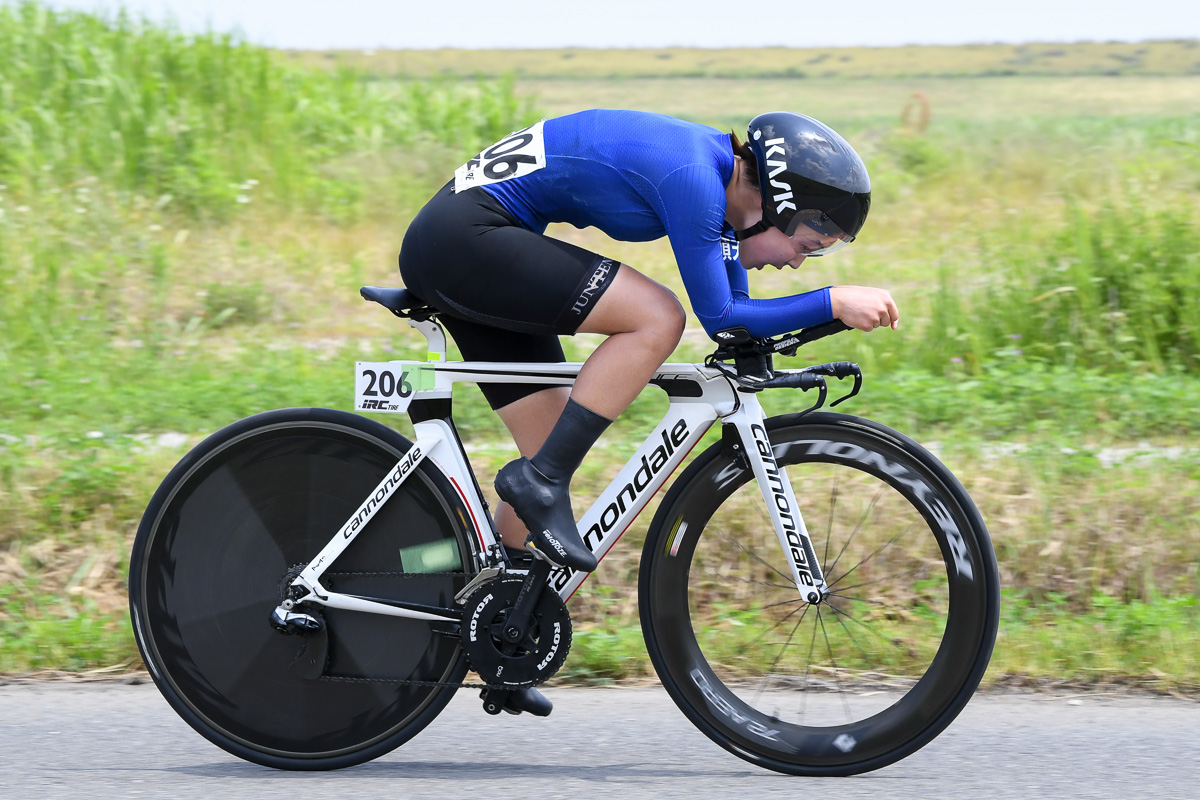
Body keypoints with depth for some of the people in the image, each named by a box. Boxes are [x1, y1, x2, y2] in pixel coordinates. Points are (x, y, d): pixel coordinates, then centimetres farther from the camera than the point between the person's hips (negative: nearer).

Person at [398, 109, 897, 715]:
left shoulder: (724, 171, 9)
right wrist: (834, 303, -17)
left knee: (554, 455, 10)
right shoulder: (690, 177, -20)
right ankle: (540, 482, -13)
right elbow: (719, 318, -17)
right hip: (463, 238, -10)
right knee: (657, 319, -20)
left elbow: (734, 309, 22)